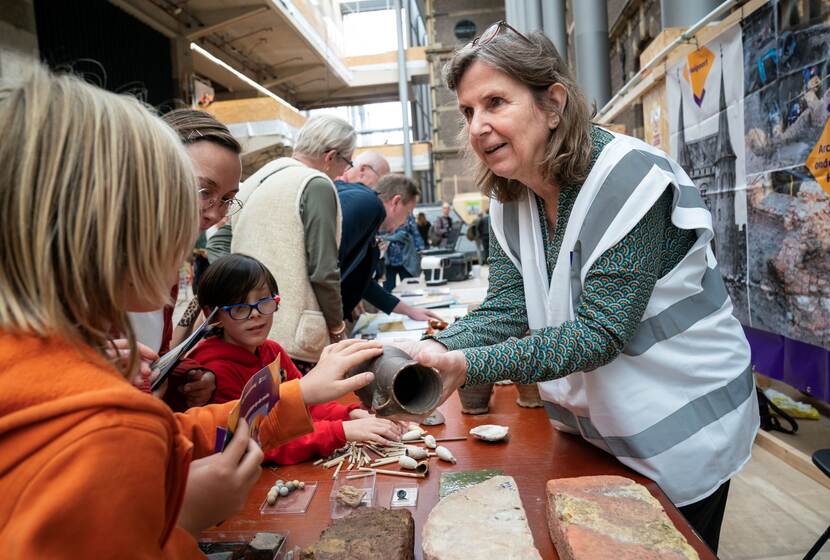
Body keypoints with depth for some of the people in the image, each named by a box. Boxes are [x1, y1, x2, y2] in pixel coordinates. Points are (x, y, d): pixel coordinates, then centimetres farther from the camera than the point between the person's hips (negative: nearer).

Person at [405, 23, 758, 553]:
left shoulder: (629, 178, -26)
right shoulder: (510, 199, -5)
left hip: (679, 425, -6)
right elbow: (507, 309, -9)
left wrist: (469, 365, -39)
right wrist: (436, 351, -28)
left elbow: (600, 331, -30)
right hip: (592, 424, 6)